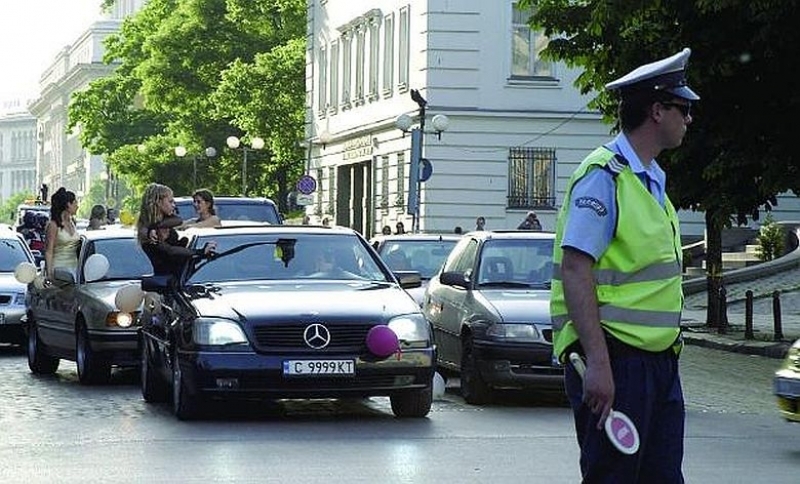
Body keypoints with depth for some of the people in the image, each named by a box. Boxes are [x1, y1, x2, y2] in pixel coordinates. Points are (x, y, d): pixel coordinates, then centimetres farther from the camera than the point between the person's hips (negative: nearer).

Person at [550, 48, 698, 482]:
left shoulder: (652, 180, 18)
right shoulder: (604, 176, -12)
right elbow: (575, 271, -19)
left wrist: (668, 353, 20)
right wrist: (598, 363, -25)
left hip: (659, 361, 9)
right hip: (617, 361, -9)